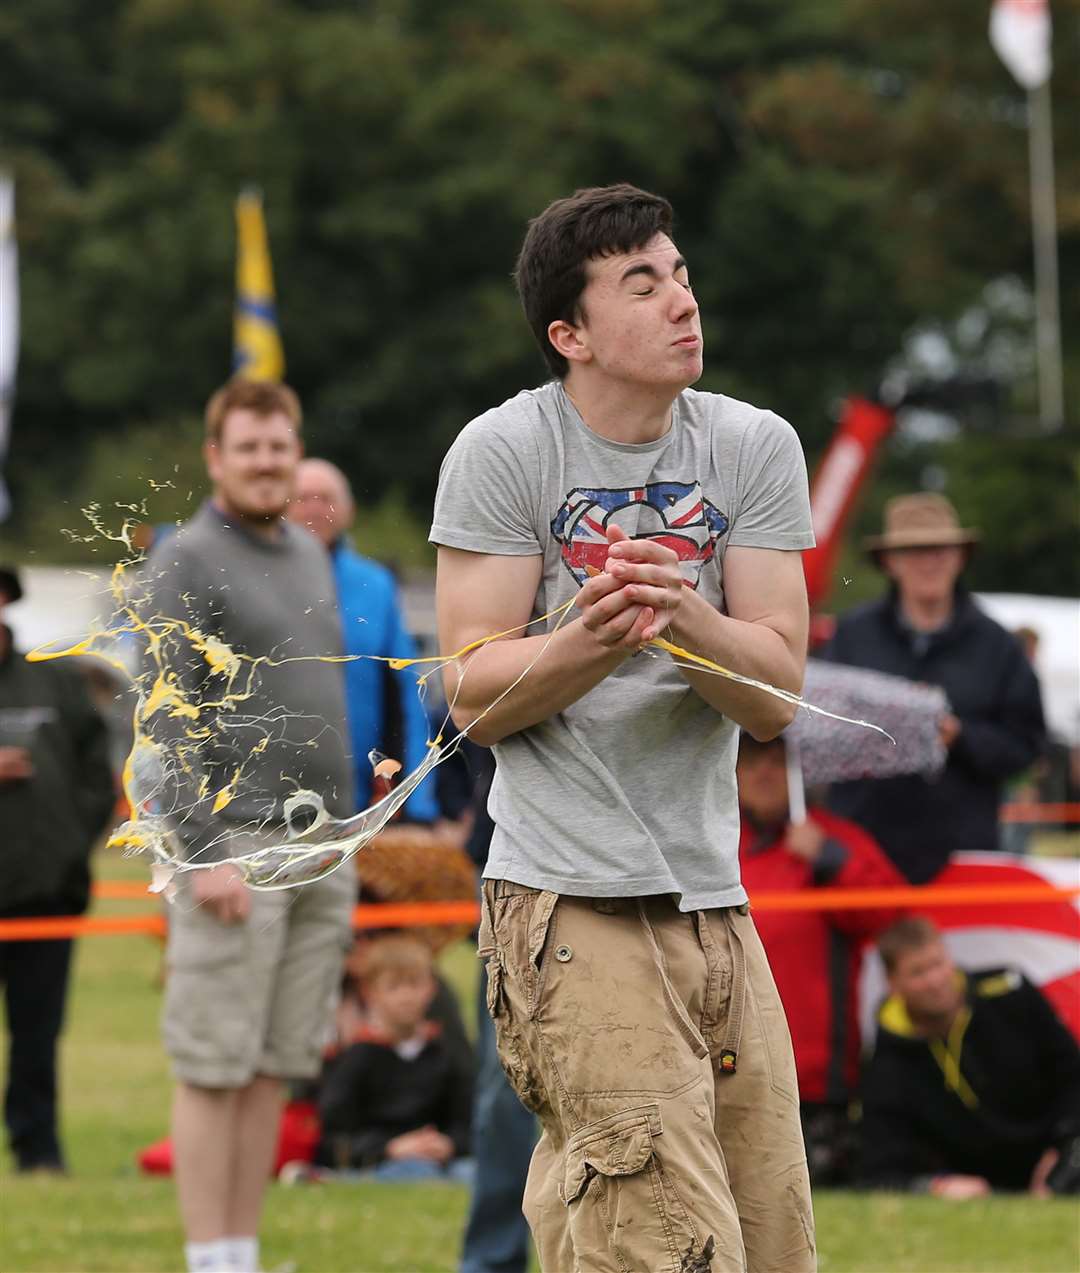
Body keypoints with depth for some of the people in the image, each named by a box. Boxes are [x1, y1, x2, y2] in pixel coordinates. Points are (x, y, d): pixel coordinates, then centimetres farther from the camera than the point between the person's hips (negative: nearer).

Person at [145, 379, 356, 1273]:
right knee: (215, 1068, -5)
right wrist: (205, 852, -18)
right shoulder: (187, 561, -5)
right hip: (237, 837, -7)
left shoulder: (310, 556, 18)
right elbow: (168, 718, -12)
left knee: (276, 1066, 7)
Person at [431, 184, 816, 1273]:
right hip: (575, 909, -5)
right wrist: (596, 635, -25)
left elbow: (772, 696, -1)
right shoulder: (501, 451, -3)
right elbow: (475, 697, -7)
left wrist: (685, 614, -21)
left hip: (717, 901, 5)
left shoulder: (756, 448, 6)